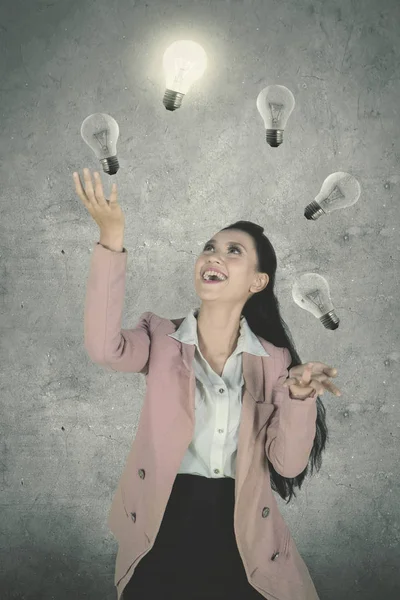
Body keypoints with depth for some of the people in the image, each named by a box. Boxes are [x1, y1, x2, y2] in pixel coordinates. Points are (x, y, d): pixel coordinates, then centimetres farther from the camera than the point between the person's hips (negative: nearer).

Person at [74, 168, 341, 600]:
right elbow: (103, 347, -26)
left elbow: (286, 464, -5)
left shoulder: (273, 358, 0)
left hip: (242, 531, 1)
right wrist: (112, 240, -35)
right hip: (165, 525, -1)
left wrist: (299, 396, -23)